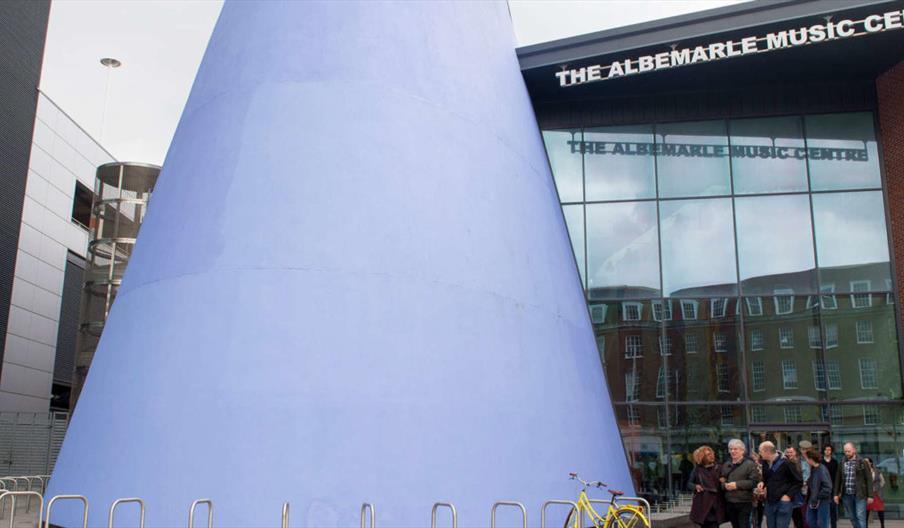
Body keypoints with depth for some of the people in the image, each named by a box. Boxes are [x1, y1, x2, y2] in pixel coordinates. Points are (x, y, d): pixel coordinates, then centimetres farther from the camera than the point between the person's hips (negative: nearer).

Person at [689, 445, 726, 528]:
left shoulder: (717, 468, 7)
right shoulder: (697, 469, 4)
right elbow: (689, 483, 9)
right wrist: (696, 486, -10)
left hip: (715, 503, 1)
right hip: (702, 503, 0)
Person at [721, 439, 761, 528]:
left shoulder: (749, 464, -4)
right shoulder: (726, 465, 15)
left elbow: (754, 481, -13)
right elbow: (721, 481, 18)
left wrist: (737, 485, -18)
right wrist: (725, 485, -6)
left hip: (744, 503, -5)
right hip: (729, 503, 6)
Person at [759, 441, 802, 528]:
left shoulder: (785, 463, -13)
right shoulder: (765, 463, 4)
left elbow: (799, 482, -6)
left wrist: (789, 495, -12)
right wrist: (763, 483, -1)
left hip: (783, 502, -6)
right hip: (769, 502, 6)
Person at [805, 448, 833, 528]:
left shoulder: (822, 469, -20)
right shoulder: (812, 469, 5)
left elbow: (828, 487, -23)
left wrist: (818, 497, -19)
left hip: (822, 501, -8)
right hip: (813, 500, 8)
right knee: (810, 521, 14)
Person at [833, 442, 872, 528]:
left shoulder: (862, 463, -3)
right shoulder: (842, 463, 8)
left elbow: (869, 479, -3)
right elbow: (838, 479, 13)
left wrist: (870, 495, -7)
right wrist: (836, 494, 9)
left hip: (860, 495, -4)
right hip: (846, 495, 4)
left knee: (860, 517, -7)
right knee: (853, 518, 10)